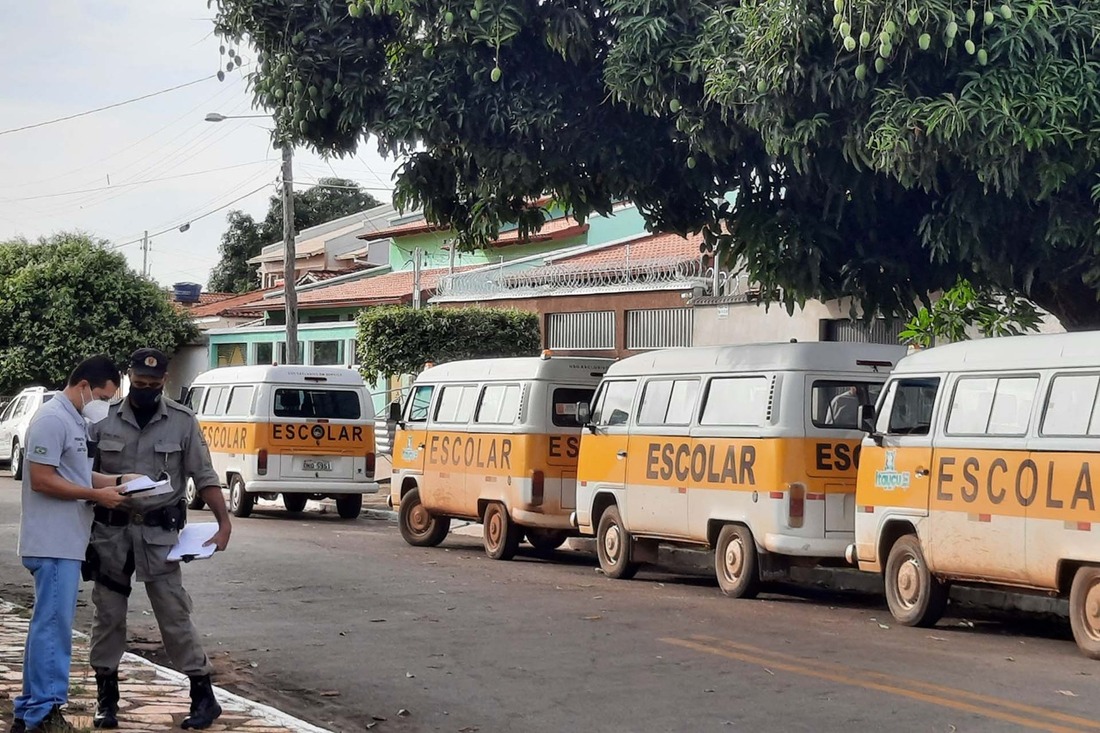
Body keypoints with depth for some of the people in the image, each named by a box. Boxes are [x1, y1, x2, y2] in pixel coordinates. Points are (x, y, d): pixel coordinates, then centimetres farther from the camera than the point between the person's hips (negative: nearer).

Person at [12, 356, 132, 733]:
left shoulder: (76, 420, 17)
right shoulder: (52, 420, -15)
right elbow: (42, 479, -20)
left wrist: (115, 481, 9)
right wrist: (96, 495, -17)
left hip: (67, 543, 10)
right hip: (53, 543, -10)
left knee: (50, 626, 14)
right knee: (52, 626, -7)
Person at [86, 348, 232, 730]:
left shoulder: (182, 421, -2)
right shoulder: (106, 419, 1)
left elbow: (204, 476, -2)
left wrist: (224, 522, -12)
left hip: (159, 531, -2)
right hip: (111, 529, 2)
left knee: (174, 613, -1)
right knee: (108, 614, 8)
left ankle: (204, 696, 6)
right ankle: (106, 697, 20)